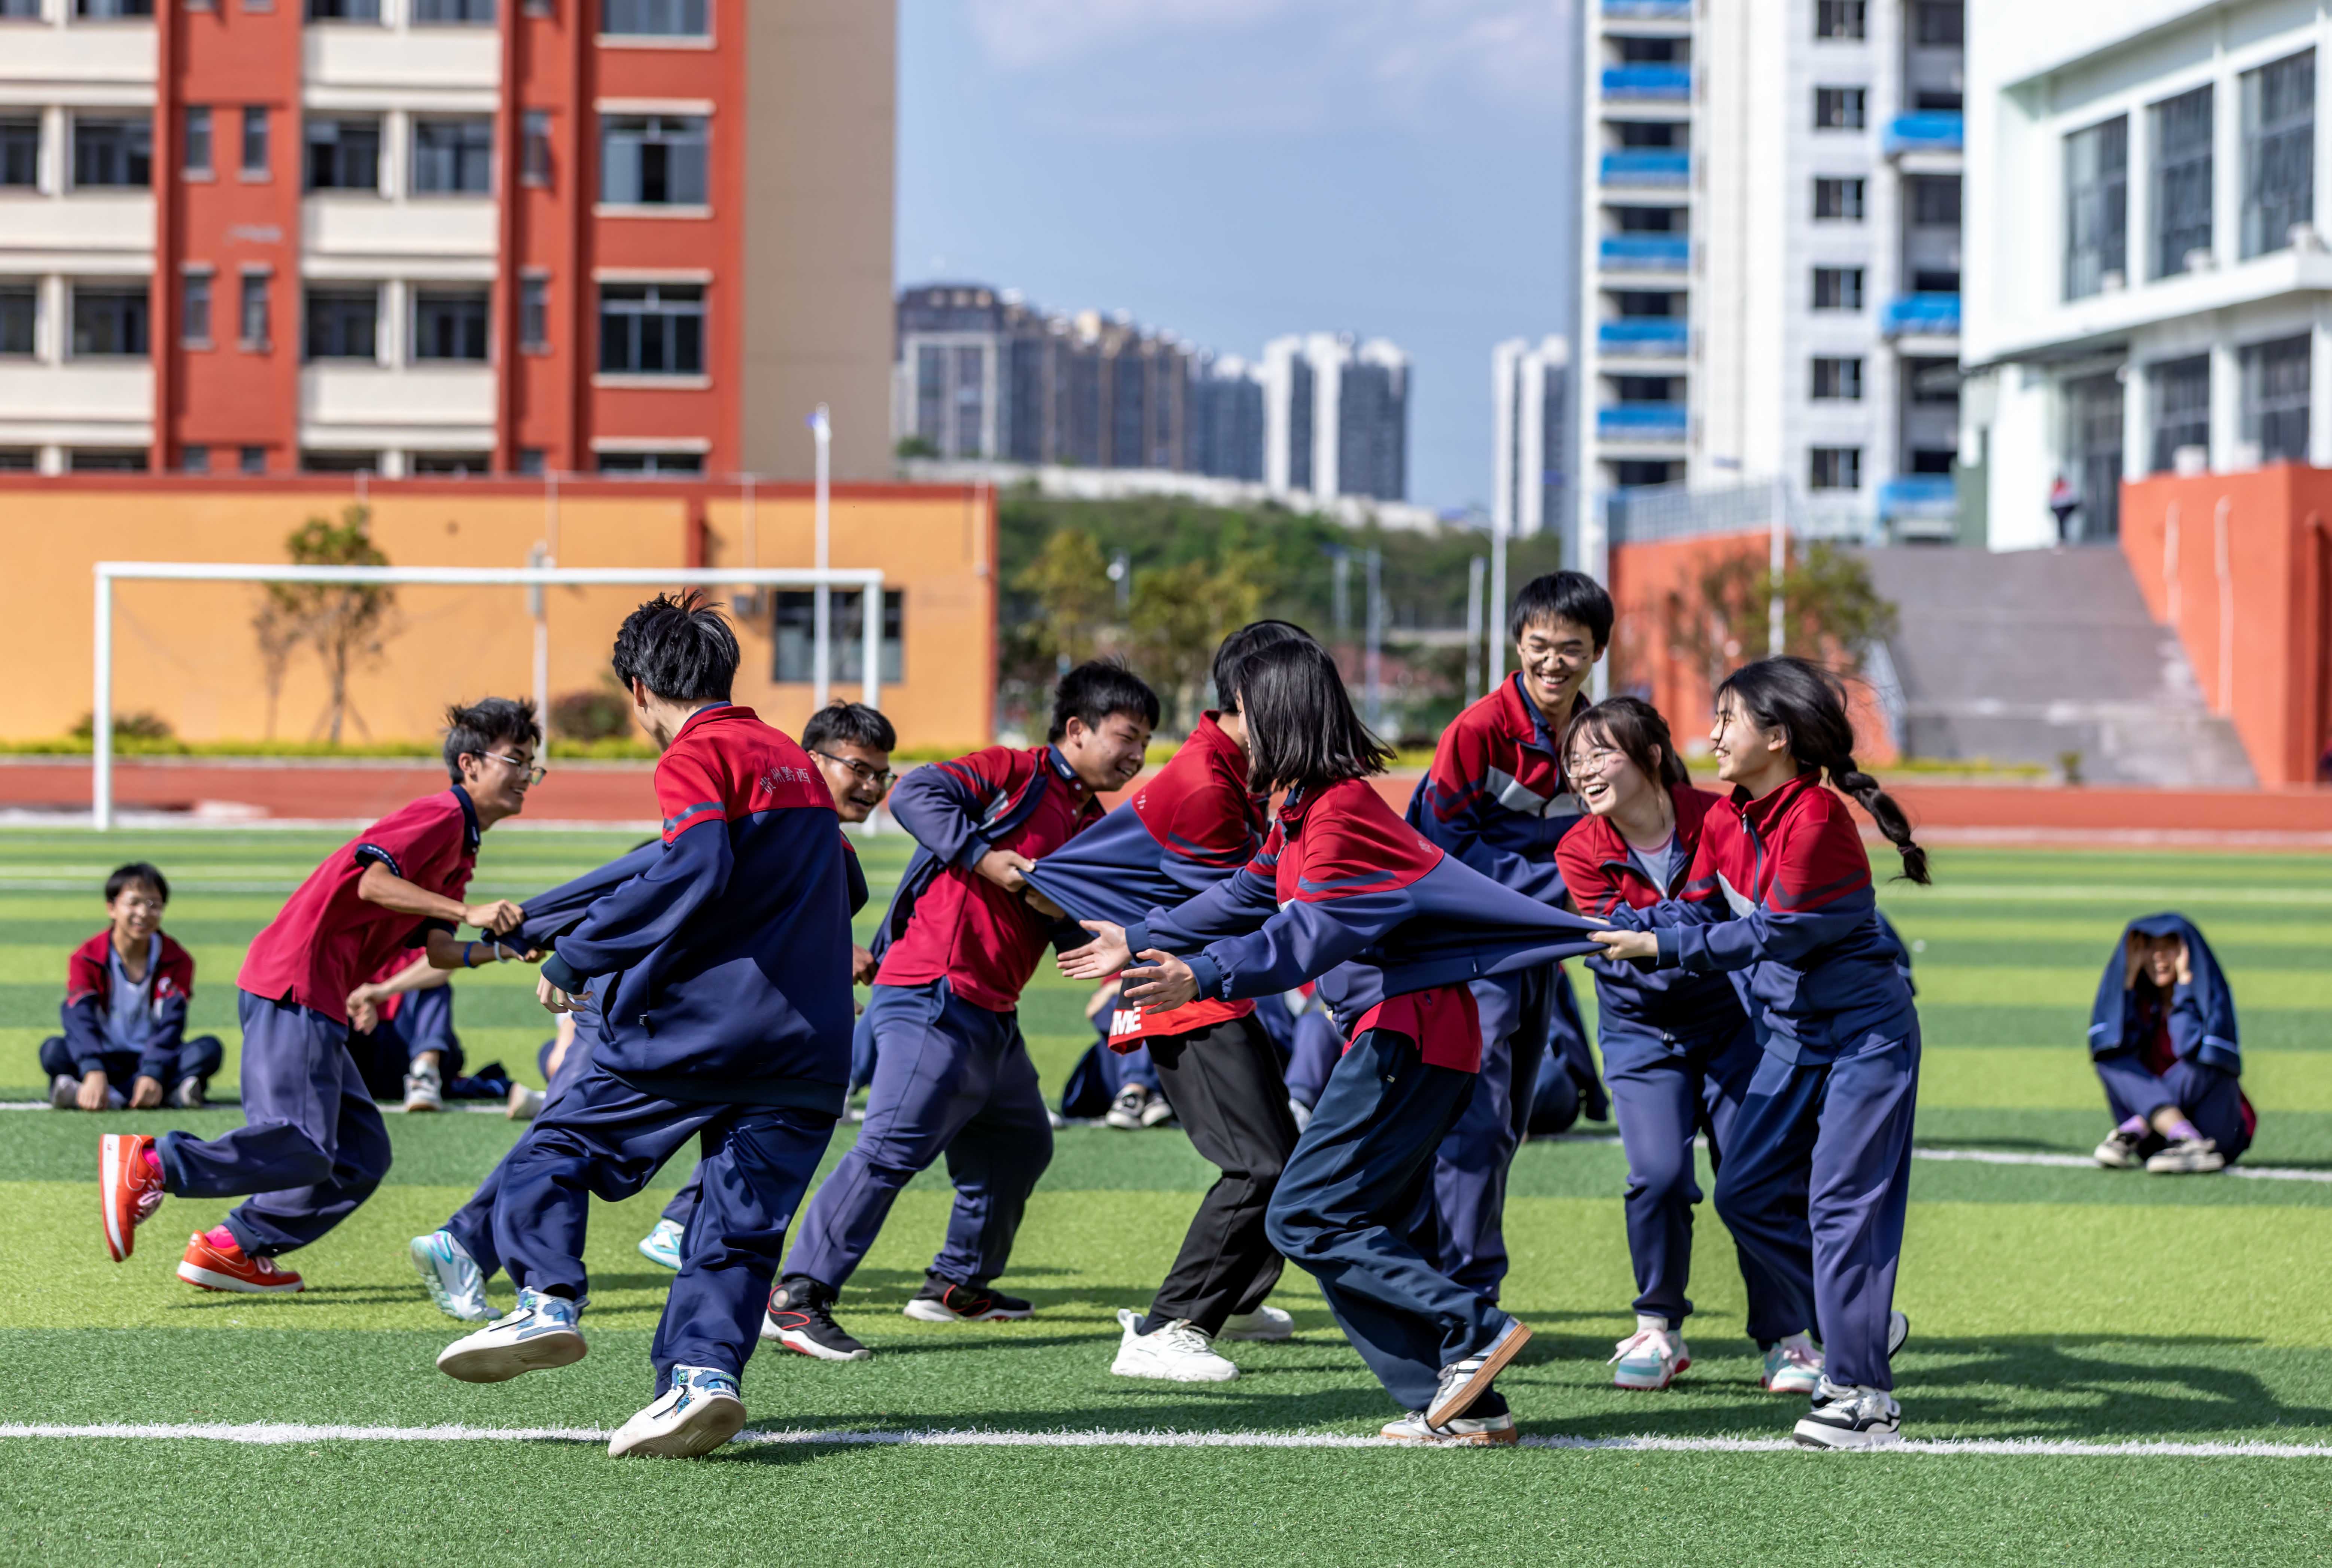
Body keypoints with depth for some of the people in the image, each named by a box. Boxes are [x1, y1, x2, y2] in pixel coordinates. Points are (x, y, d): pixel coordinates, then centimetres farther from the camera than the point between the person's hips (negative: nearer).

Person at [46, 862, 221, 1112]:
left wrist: (152, 1075, -32)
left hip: (150, 1058, 1)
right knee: (53, 1050, -30)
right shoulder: (86, 958, -5)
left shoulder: (177, 961, -1)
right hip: (106, 1060, -1)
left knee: (209, 1048, -26)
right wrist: (94, 1072, -39)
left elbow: (170, 1023, -14)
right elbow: (80, 1019, -20)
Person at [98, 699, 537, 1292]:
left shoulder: (460, 845, 24)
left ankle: (229, 1249, 9)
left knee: (362, 1155, 7)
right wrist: (469, 913, -25)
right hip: (293, 987, -10)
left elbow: (437, 946, 16)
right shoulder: (442, 814, -6)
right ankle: (145, 1164, -17)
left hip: (317, 1005, 10)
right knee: (302, 1149, -18)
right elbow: (374, 882, -21)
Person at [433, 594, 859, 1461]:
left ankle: (547, 1301, -6)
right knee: (739, 1225, 5)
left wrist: (575, 959, -13)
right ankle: (704, 1367, -12)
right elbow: (840, 889, 27)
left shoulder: (696, 756, -4)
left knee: (560, 1144, 8)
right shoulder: (794, 760, 20)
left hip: (702, 1017, -7)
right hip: (810, 1047, 7)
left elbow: (693, 873, -20)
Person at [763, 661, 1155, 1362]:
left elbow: (1078, 933, 12)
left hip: (993, 1016, 10)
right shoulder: (1013, 772, -3)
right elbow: (914, 794, -16)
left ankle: (959, 1283, 33)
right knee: (895, 1145, -17)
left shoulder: (1092, 825, 19)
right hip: (931, 1000, -10)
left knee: (1021, 1145, 19)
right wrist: (983, 857, -21)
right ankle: (798, 1297, -18)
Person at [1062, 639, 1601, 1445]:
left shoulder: (1339, 808, -15)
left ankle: (1475, 1330, -14)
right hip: (1394, 1034, 10)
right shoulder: (1302, 809, 18)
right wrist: (1139, 943, 33)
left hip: (1409, 1033, -10)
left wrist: (1201, 976, -38)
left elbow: (1310, 933, -27)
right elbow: (1246, 897, 29)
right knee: (1360, 1233, 9)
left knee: (1306, 1219, -12)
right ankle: (1464, 1406, 6)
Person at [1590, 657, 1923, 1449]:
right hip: (1794, 1035, 9)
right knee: (1747, 1193, 6)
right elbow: (1695, 909, 7)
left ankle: (1864, 1396, -5)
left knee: (1841, 1204, -10)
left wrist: (1662, 947, -23)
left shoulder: (1816, 820, -22)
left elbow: (1774, 936, -23)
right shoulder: (1724, 820, 4)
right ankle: (1861, 1325, 20)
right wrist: (1602, 928, -7)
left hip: (1865, 1034, -9)